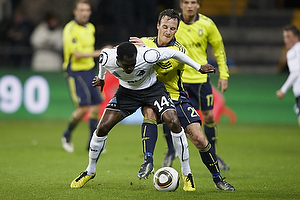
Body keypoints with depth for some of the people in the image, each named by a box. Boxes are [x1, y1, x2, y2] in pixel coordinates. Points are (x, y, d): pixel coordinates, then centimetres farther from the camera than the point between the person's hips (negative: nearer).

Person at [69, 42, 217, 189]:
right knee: (102, 127, -9)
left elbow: (173, 53, -19)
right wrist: (101, 78, 22)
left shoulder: (147, 56, -36)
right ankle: (90, 171, 14)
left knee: (173, 122, -23)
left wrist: (198, 67, -8)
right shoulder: (107, 59, -27)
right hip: (127, 91, 2)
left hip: (152, 88, -2)